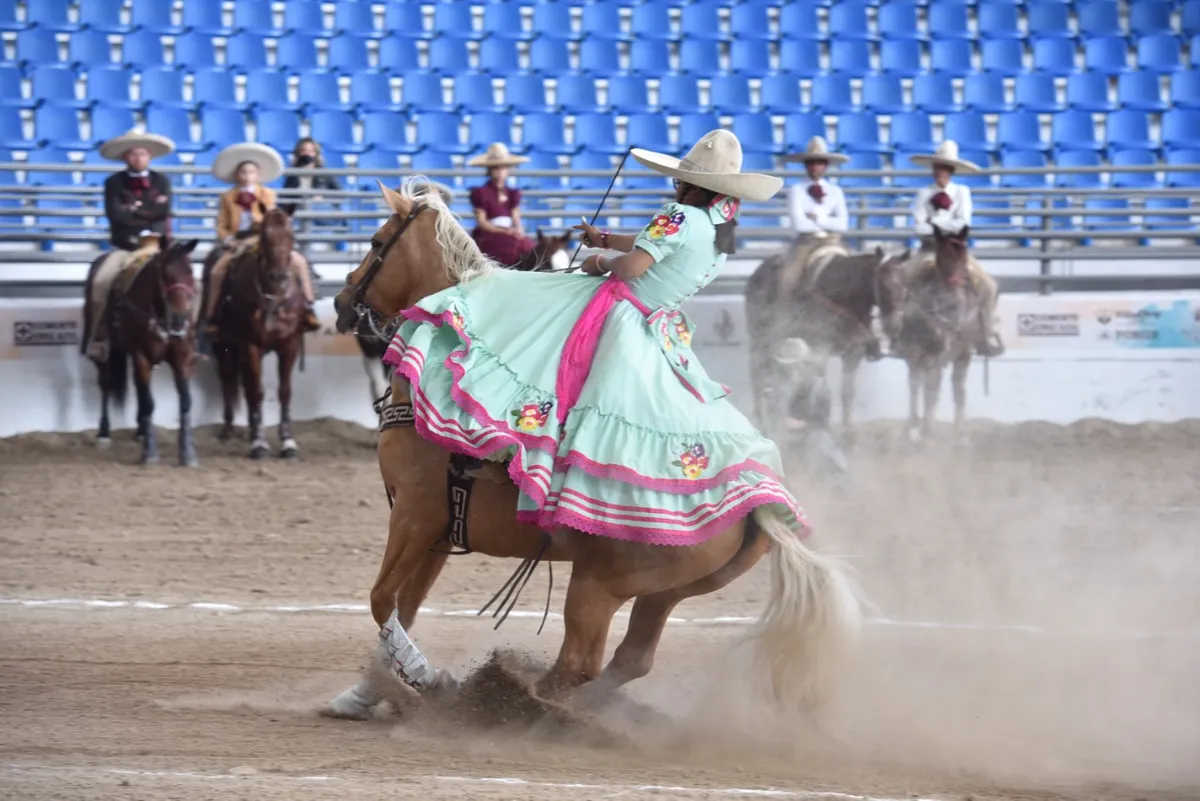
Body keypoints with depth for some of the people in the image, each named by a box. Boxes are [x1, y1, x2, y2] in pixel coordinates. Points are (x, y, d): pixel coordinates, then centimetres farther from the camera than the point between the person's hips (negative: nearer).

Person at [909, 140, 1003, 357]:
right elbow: (919, 227, -6)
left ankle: (988, 336, -6)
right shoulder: (925, 194, 3)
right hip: (930, 249, 0)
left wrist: (936, 222, -11)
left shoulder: (961, 192, 4)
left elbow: (963, 224, -7)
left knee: (987, 285, -18)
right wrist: (948, 226, -14)